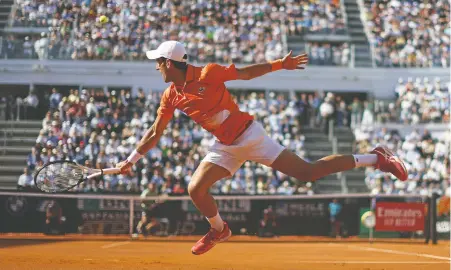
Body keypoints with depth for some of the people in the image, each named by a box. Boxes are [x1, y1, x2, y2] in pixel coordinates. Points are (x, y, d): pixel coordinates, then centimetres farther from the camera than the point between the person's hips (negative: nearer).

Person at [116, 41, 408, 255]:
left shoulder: (208, 73, -16)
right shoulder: (171, 97, 2)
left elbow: (246, 72, -6)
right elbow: (155, 133, 11)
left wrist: (280, 64, -13)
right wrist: (131, 160, 11)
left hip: (248, 135, -6)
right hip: (225, 147, 6)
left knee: (308, 172, -12)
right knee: (196, 189, -7)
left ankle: (375, 158, -4)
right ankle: (219, 230, 23)